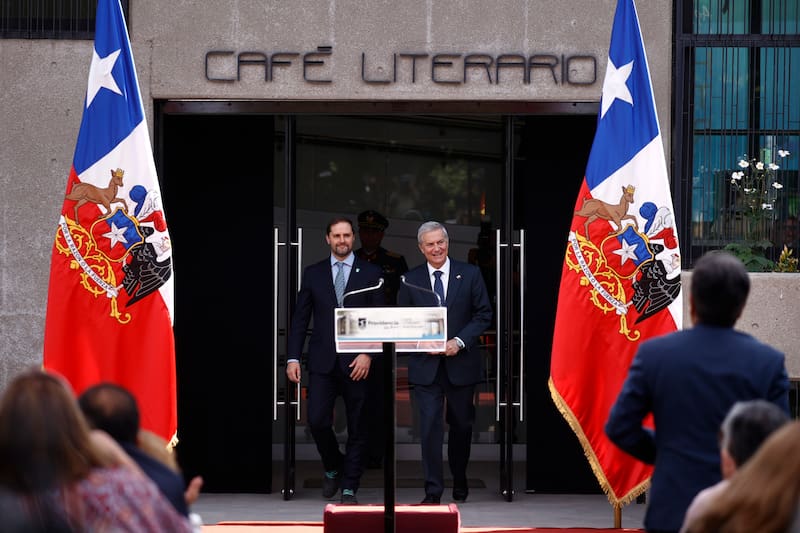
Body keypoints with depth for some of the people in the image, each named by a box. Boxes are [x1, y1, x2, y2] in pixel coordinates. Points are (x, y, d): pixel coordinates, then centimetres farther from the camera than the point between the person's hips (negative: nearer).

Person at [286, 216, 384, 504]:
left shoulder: (370, 273, 4)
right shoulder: (313, 273, 9)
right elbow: (300, 319, 8)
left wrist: (368, 354, -11)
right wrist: (293, 358, -1)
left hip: (357, 362, -1)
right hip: (322, 361, 1)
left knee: (357, 428, 2)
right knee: (317, 421, -7)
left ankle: (349, 488, 11)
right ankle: (333, 467, 20)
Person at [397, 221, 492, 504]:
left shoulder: (470, 274, 1)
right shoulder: (411, 280, 3)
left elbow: (483, 314, 0)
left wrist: (459, 341, -13)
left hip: (461, 364, 1)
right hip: (426, 365, -1)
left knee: (461, 425, 13)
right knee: (430, 427, -8)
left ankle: (459, 481, 33)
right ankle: (433, 489, -6)